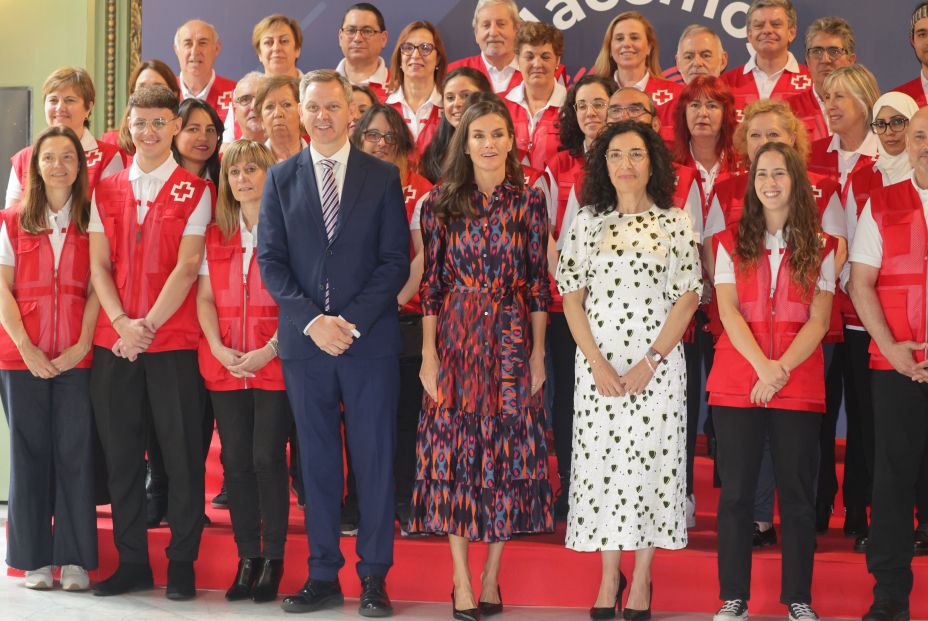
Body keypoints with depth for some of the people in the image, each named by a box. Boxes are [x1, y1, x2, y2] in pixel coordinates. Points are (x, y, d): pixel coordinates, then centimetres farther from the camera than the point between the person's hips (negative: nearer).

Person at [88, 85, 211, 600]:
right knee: (120, 453, 7)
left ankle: (182, 563, 10)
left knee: (182, 453, 0)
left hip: (173, 340, -3)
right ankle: (132, 562, 17)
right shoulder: (106, 191, 12)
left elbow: (187, 266, -7)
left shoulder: (194, 191, 2)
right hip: (113, 341, 4)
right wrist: (122, 324, -9)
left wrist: (149, 325, -14)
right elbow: (99, 265, 5)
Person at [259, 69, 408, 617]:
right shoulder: (281, 179, 9)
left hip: (370, 341, -2)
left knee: (375, 460, 1)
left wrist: (351, 321, -11)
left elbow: (396, 261, -1)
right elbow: (270, 260, 4)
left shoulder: (383, 177, 4)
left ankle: (375, 577, 10)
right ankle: (324, 576, 14)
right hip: (304, 341, 2)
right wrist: (312, 320, -9)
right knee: (317, 462, 7)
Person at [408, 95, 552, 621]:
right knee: (456, 453, 1)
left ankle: (492, 576, 15)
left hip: (511, 339, 0)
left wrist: (538, 353, -1)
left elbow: (538, 281, 2)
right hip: (455, 338, 0)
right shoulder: (441, 203, 2)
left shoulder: (529, 201, 2)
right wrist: (429, 354, -4)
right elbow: (430, 282, 1)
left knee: (506, 451, 3)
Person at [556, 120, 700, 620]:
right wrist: (597, 364, -8)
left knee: (651, 460, 1)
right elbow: (571, 296, 2)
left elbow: (688, 297, -2)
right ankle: (608, 576, 15)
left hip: (658, 364, -1)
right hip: (598, 364, 1)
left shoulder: (674, 222, 1)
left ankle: (642, 579, 12)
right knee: (600, 459, 3)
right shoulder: (588, 222, 5)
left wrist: (651, 361, -10)